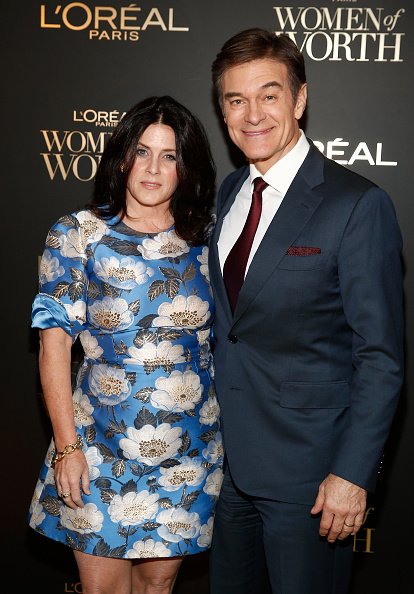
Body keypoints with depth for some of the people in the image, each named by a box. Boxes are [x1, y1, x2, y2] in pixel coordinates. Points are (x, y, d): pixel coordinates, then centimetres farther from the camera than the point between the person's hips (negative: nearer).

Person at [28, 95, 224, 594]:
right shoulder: (77, 235, -5)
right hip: (101, 445, -1)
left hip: (189, 451, 2)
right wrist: (66, 445, -9)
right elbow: (55, 342, -6)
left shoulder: (205, 240, 0)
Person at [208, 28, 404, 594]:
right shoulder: (230, 192, 7)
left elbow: (381, 356, -15)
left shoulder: (358, 205, -15)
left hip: (308, 469, -6)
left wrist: (352, 473, -17)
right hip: (229, 460, 7)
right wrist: (211, 430, 11)